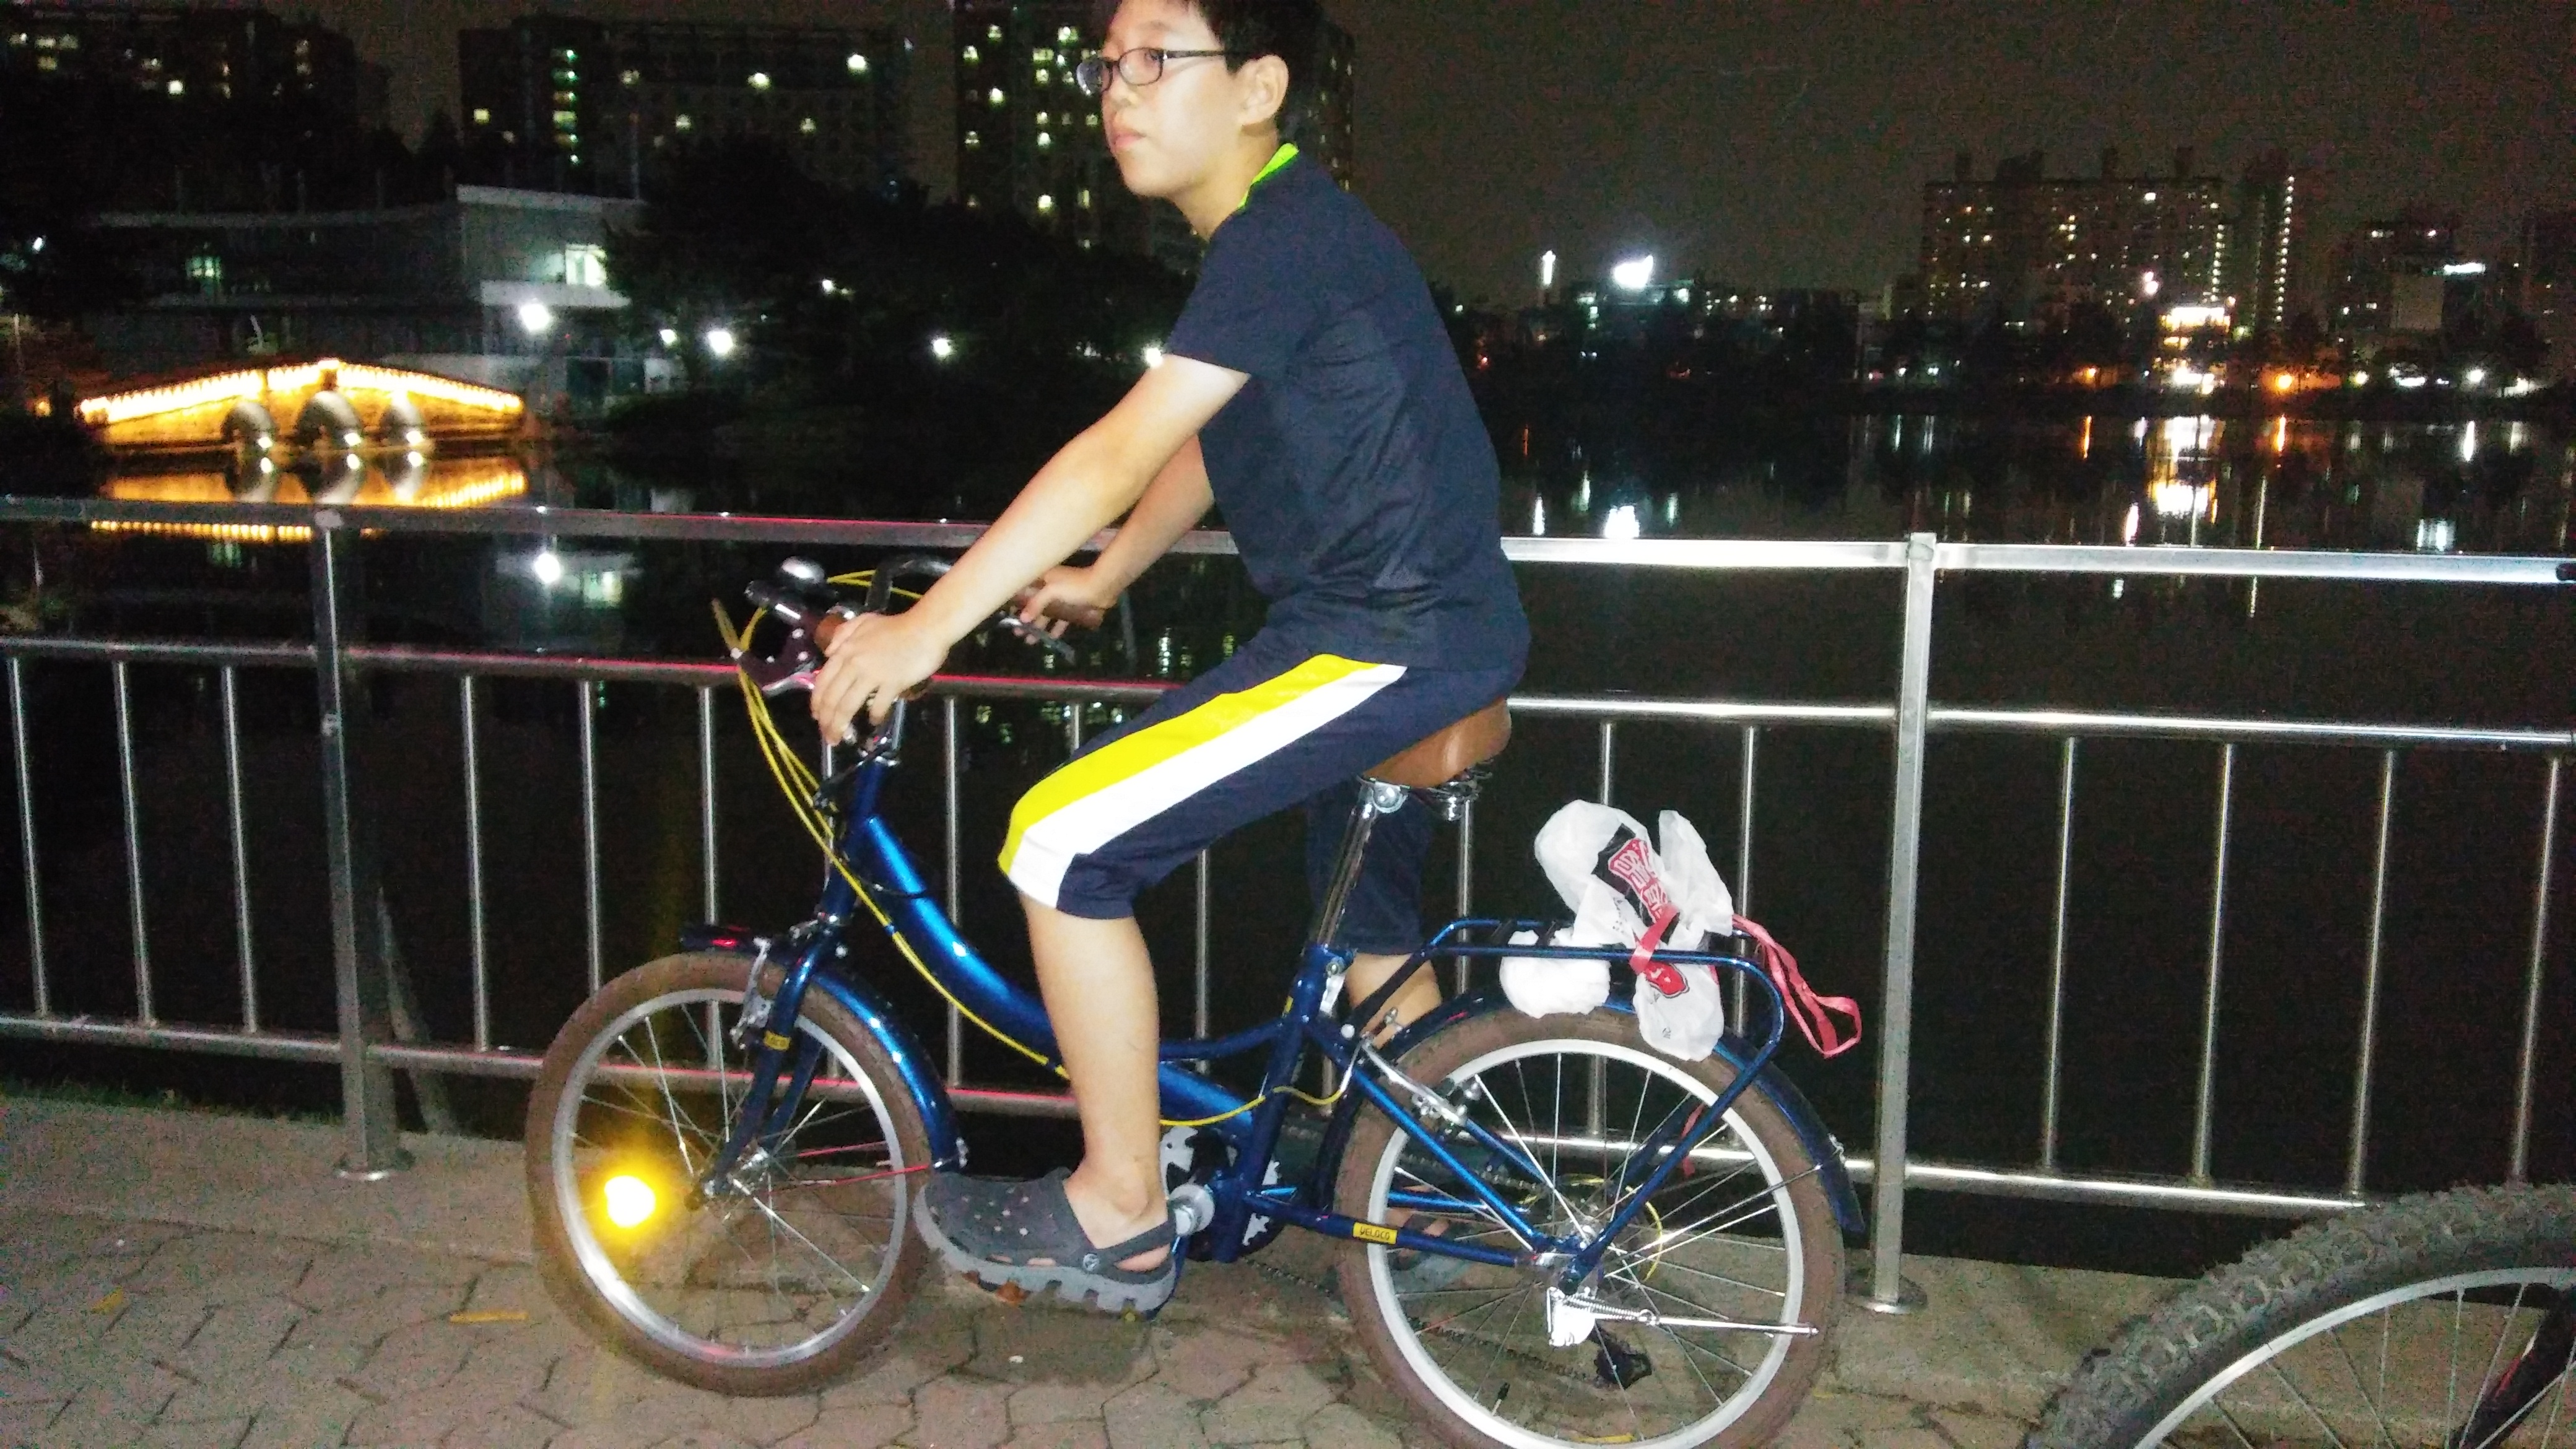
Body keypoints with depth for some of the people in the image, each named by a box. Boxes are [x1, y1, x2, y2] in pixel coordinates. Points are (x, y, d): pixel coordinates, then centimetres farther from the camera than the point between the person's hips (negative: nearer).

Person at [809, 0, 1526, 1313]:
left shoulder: (1286, 236, -16)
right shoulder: (1268, 240, 15)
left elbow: (1124, 449, -24)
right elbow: (1205, 446, 25)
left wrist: (930, 624, -24)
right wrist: (1105, 578, 19)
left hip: (1388, 646, -11)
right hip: (1437, 636, 11)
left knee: (1064, 845, -12)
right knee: (1375, 945, 24)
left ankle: (1117, 1216, 2)